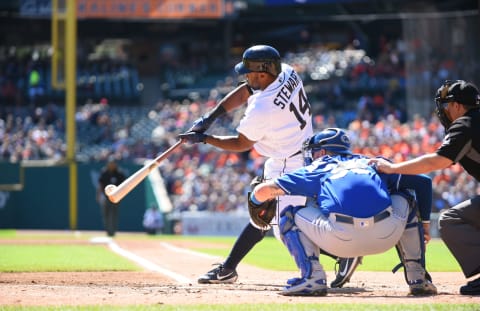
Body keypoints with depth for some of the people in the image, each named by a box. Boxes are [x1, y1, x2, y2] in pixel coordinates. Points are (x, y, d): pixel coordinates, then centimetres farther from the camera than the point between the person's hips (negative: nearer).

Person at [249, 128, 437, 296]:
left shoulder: (317, 169, 26)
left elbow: (264, 191, 24)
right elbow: (423, 182, 28)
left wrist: (255, 201, 47)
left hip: (340, 240, -2)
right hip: (386, 237, 2)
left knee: (290, 215, 25)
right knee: (404, 198, 36)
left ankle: (312, 276, 3)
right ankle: (417, 277, 21)